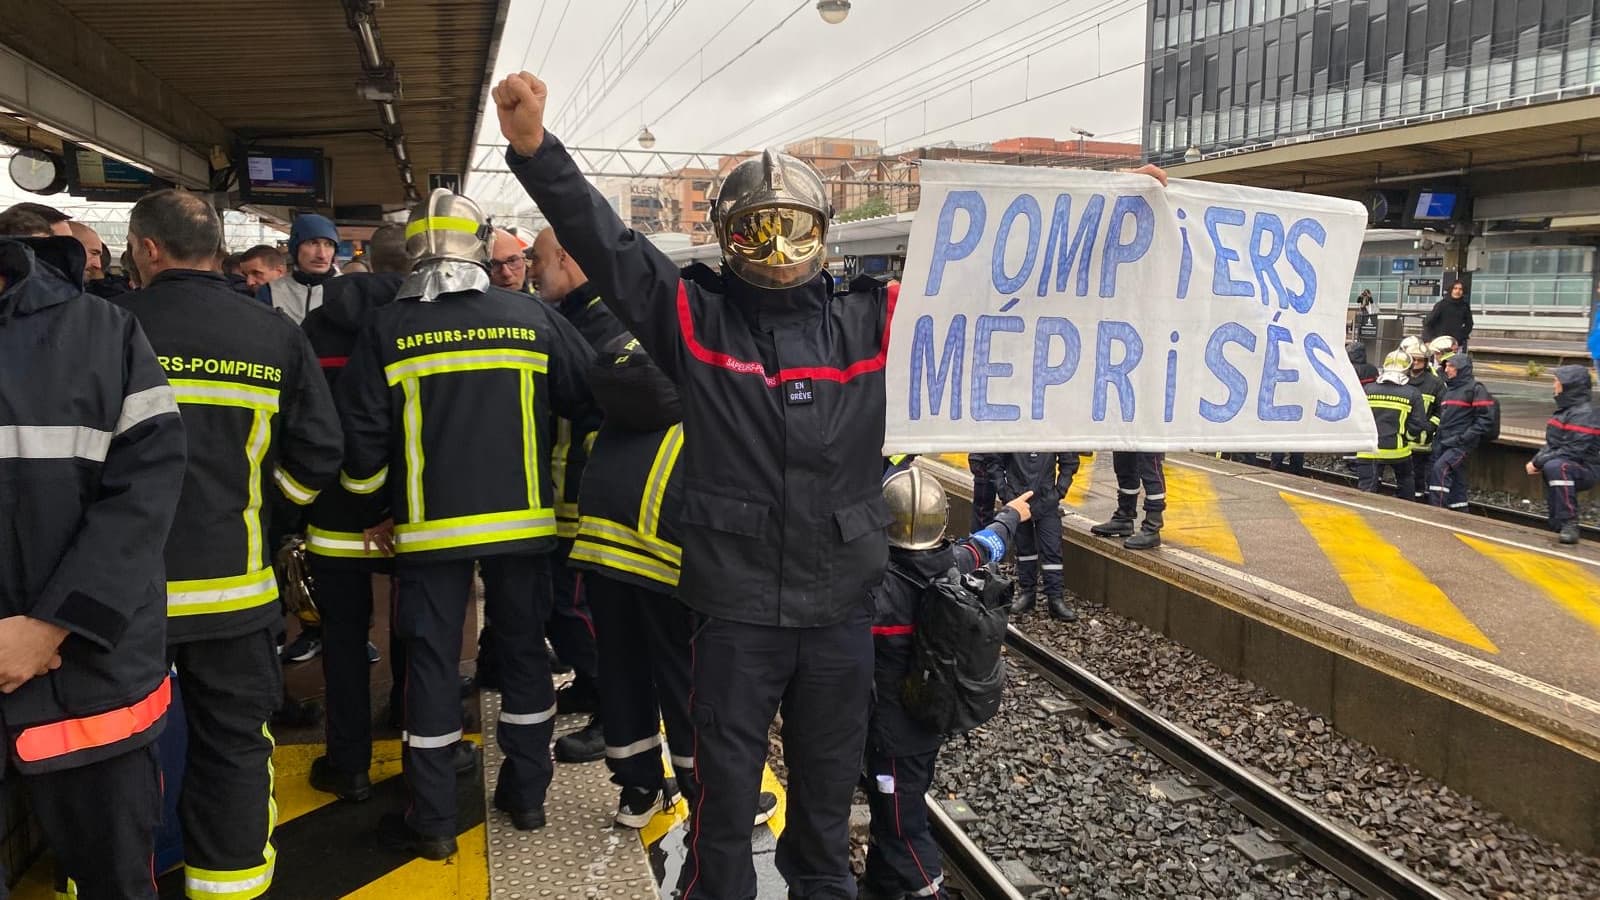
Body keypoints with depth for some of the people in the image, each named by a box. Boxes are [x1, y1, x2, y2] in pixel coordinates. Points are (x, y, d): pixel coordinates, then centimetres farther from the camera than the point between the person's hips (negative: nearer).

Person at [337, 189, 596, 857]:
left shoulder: (386, 330, -6)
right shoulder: (534, 319, -2)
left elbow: (363, 434, -5)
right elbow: (590, 401, 1)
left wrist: (370, 491, 15)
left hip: (431, 526, -1)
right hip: (522, 520, 2)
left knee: (432, 663, 7)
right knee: (524, 650, 14)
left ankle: (432, 821, 15)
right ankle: (527, 795, 25)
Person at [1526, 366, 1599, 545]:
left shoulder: (1584, 414, -17)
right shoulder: (1565, 409, 13)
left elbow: (1573, 452, -25)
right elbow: (1551, 444, 15)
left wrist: (1538, 462, -20)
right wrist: (1536, 460, -3)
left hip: (1584, 470, -11)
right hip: (1565, 469, 11)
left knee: (1554, 466, -36)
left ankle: (1569, 524, -35)